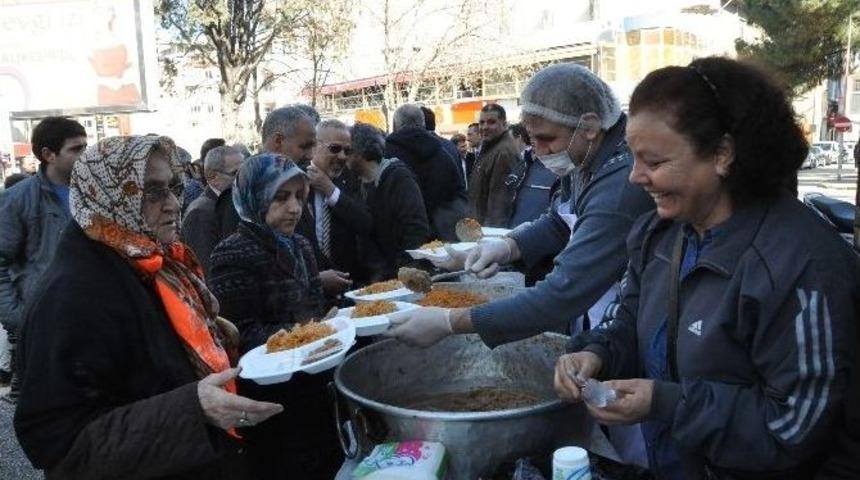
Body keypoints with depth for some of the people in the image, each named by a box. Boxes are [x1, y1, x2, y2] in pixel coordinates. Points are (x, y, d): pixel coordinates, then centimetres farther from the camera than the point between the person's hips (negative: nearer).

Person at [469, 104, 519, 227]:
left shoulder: (504, 152, -18)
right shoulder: (489, 148, 16)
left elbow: (501, 200, -23)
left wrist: (491, 228, -23)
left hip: (493, 226, -10)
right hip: (480, 223, 10)